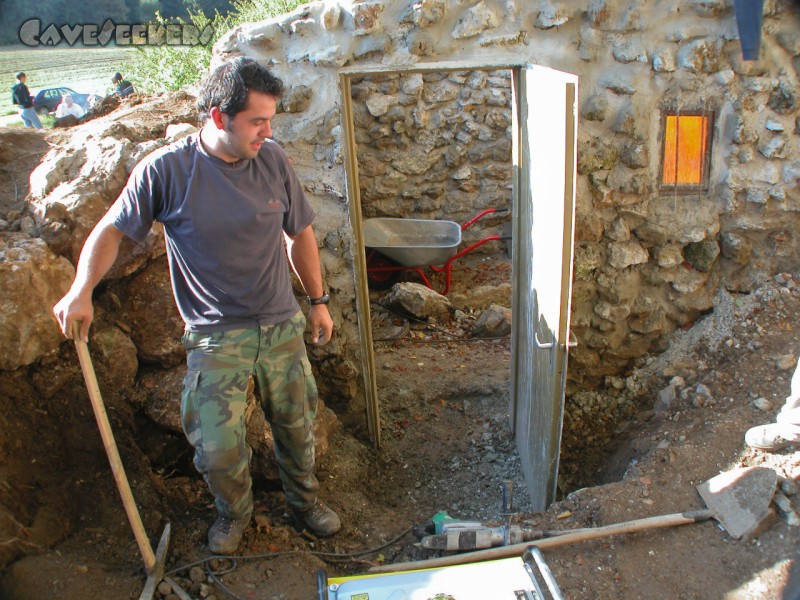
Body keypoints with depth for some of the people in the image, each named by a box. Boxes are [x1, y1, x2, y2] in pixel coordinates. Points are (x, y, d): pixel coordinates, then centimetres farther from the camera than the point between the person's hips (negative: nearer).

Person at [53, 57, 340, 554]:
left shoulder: (273, 159, -5)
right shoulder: (166, 170, -14)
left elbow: (300, 234, 6)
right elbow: (112, 230, -2)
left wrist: (318, 300, 10)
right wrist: (81, 291, -16)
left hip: (283, 326, 3)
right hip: (216, 337, -2)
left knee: (297, 425, 16)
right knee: (218, 448, 0)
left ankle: (305, 498, 45)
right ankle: (234, 512, 34)